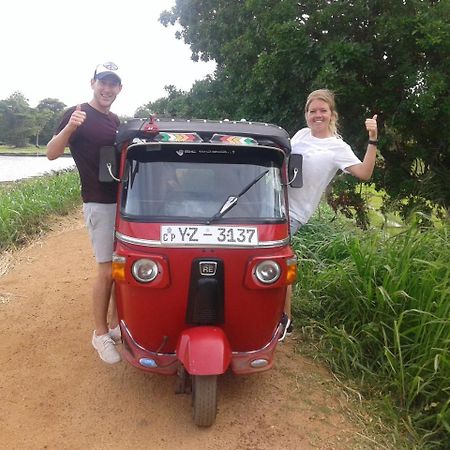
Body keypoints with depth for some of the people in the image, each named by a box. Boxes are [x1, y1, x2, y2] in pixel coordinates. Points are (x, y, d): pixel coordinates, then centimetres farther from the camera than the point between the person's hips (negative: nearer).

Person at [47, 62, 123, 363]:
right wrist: (69, 128, -34)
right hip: (100, 203, -7)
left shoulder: (115, 121, 14)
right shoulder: (78, 115, -7)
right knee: (107, 271, -5)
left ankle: (116, 324, 23)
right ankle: (101, 334, 10)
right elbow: (52, 153, -14)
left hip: (125, 201, 7)